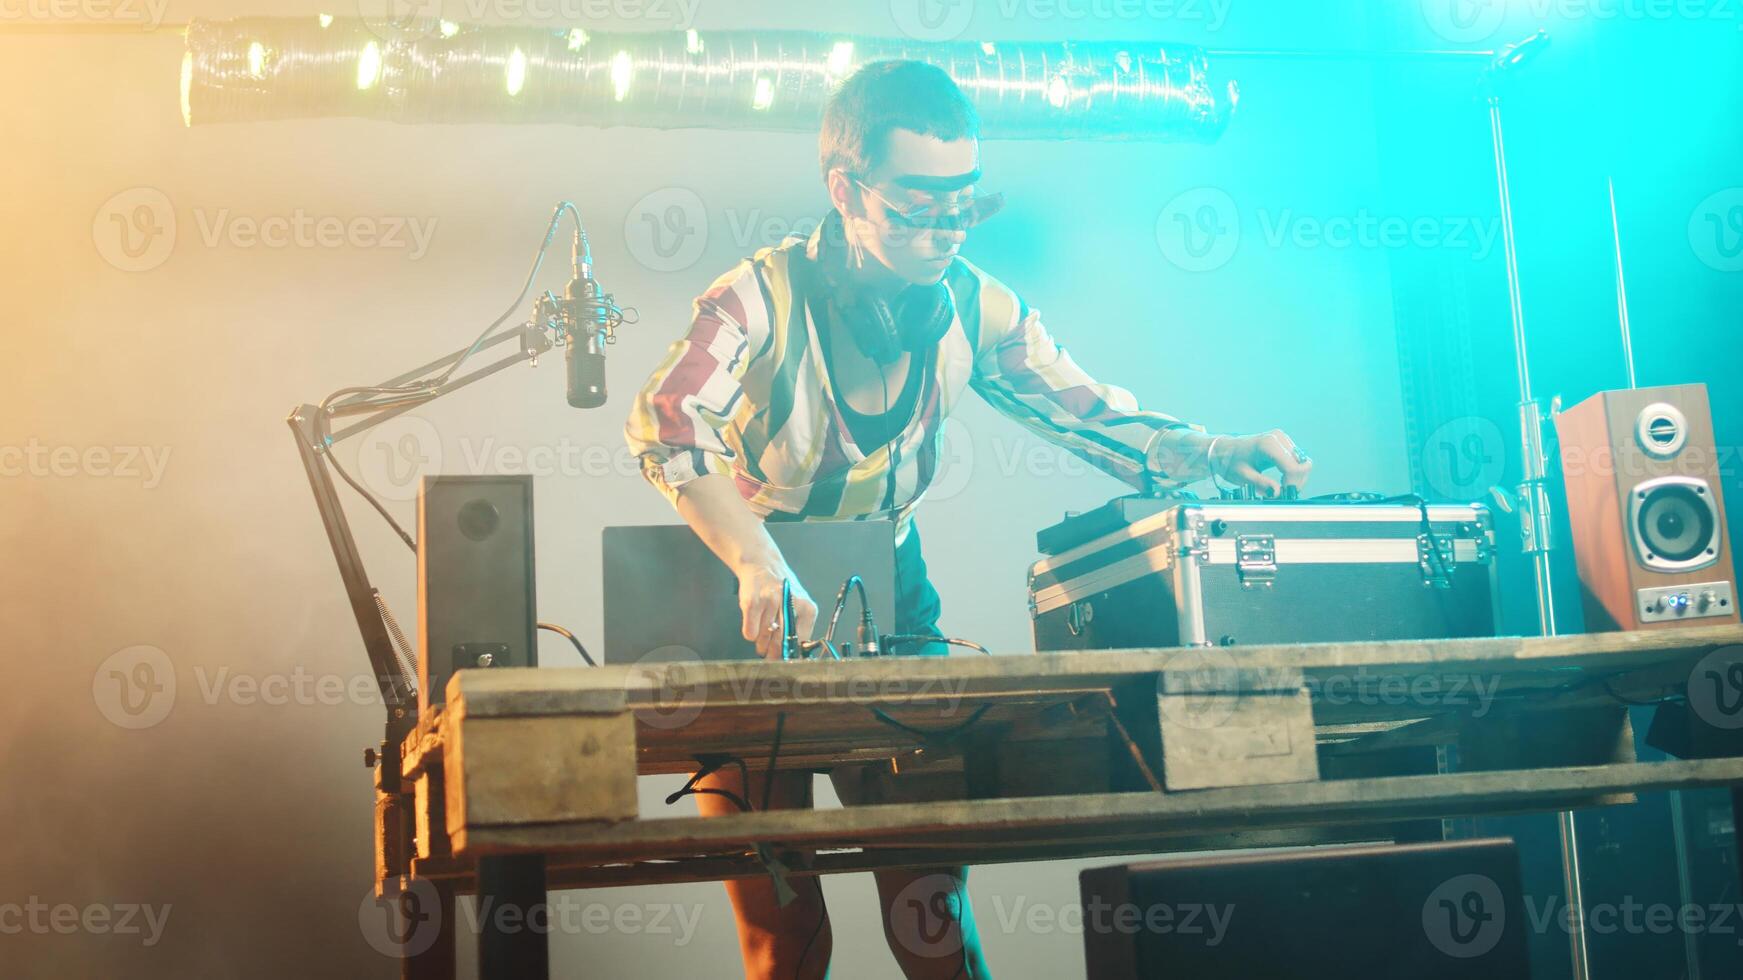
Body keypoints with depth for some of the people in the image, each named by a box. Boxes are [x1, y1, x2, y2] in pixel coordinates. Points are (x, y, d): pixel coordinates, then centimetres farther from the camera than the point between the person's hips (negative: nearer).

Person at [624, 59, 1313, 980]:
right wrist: (761, 566, -51)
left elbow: (1094, 415, -3)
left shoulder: (974, 309, -6)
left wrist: (1214, 454, -22)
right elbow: (665, 422, -37)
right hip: (747, 624, -3)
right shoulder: (765, 297, -22)